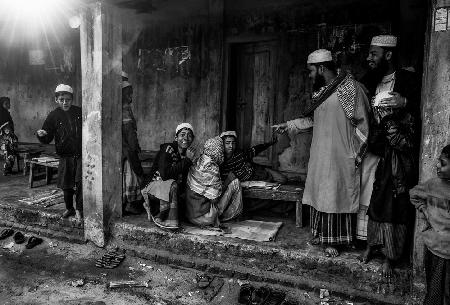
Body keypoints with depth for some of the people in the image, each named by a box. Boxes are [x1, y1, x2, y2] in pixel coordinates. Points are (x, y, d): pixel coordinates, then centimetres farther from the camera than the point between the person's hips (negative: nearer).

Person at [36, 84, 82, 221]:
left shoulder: (79, 112, 3)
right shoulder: (53, 116, 1)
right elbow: (47, 139, 1)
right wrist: (42, 135, -20)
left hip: (81, 155, -1)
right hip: (65, 156, 1)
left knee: (81, 182, -9)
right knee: (66, 185, 10)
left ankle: (79, 209, 4)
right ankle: (69, 208, 31)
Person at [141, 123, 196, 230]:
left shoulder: (188, 154, 3)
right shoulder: (167, 149, -15)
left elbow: (184, 181, 5)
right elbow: (165, 174, -30)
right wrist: (187, 160, -25)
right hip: (156, 184, -7)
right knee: (172, 185, -34)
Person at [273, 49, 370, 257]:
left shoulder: (350, 88, -10)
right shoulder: (319, 91, 12)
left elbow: (362, 125, -9)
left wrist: (356, 157, -10)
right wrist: (288, 125, 20)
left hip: (340, 156, -7)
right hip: (319, 155, 7)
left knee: (337, 195, 1)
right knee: (318, 193, 10)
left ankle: (334, 241, 15)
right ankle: (320, 234, 25)